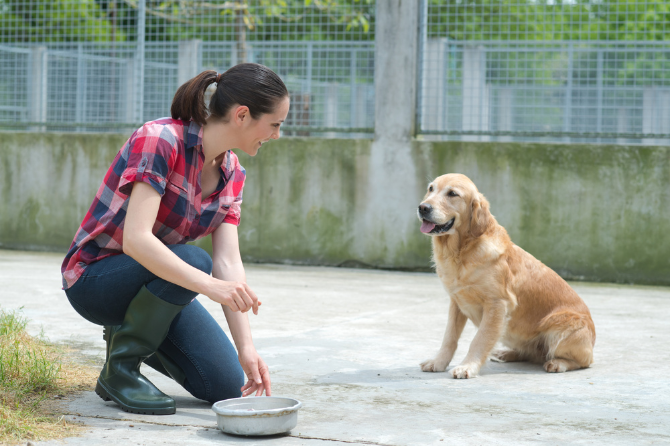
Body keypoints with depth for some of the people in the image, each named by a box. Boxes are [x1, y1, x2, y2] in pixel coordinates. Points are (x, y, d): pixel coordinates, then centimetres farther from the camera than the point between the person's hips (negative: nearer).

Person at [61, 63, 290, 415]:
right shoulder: (160, 140, -26)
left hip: (156, 282, 7)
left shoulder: (231, 174, -2)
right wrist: (209, 285, -44)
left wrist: (246, 348, -16)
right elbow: (135, 239, -35)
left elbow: (228, 262, -7)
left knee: (226, 385, -7)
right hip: (94, 277, -7)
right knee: (193, 260, -35)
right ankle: (118, 369, -15)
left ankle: (130, 333, 16)